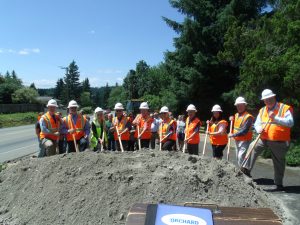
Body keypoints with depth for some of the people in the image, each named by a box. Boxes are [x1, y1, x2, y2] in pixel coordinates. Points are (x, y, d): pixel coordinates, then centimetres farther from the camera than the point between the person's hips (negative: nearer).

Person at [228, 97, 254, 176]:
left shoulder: (248, 116, -17)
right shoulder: (236, 115, 9)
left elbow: (244, 131, -24)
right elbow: (234, 126, 25)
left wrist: (232, 135, -19)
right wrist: (232, 119, 5)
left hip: (245, 141, -9)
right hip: (237, 140, 9)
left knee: (242, 158, -14)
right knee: (238, 158, 16)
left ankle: (246, 174, -5)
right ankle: (242, 173, 30)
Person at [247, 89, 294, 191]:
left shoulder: (285, 108, -6)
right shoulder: (262, 110, 10)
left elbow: (290, 122, -18)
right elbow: (257, 124, 9)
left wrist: (275, 118, -27)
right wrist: (259, 129, -14)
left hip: (279, 142, -4)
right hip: (264, 139, 5)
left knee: (278, 163, 6)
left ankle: (279, 185, 21)